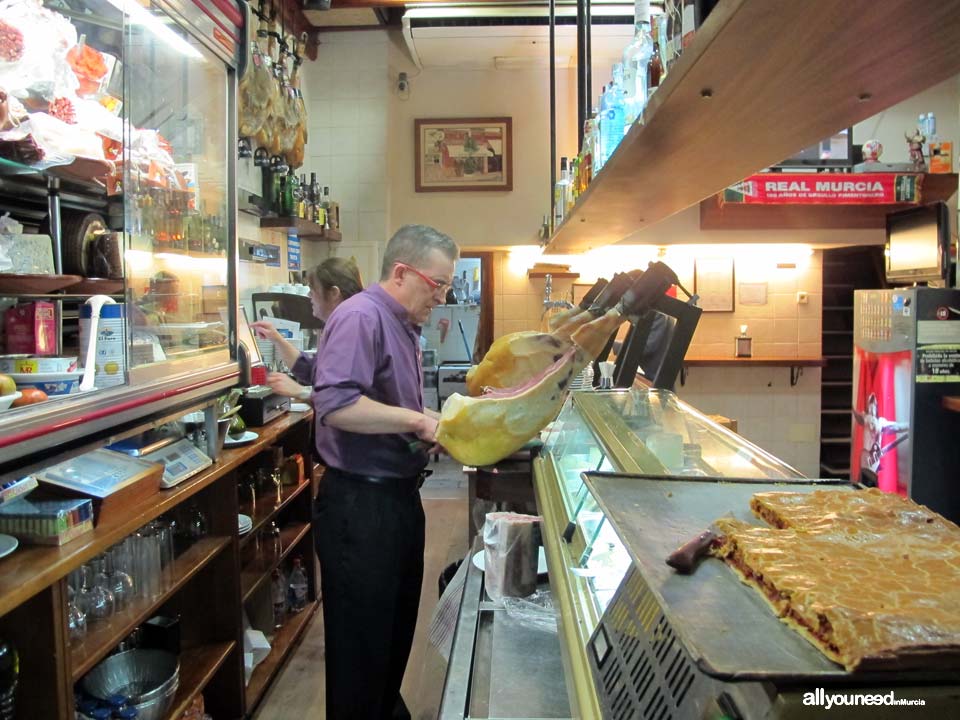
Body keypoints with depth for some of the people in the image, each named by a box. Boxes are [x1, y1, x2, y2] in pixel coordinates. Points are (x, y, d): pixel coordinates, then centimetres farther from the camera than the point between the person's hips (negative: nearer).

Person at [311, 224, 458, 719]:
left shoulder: (403, 325, 13)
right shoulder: (360, 317, -18)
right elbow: (334, 404, -31)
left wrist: (442, 425, 7)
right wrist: (419, 421, -24)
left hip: (400, 495, 10)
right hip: (360, 504, -10)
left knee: (398, 625, 23)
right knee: (362, 639, 7)